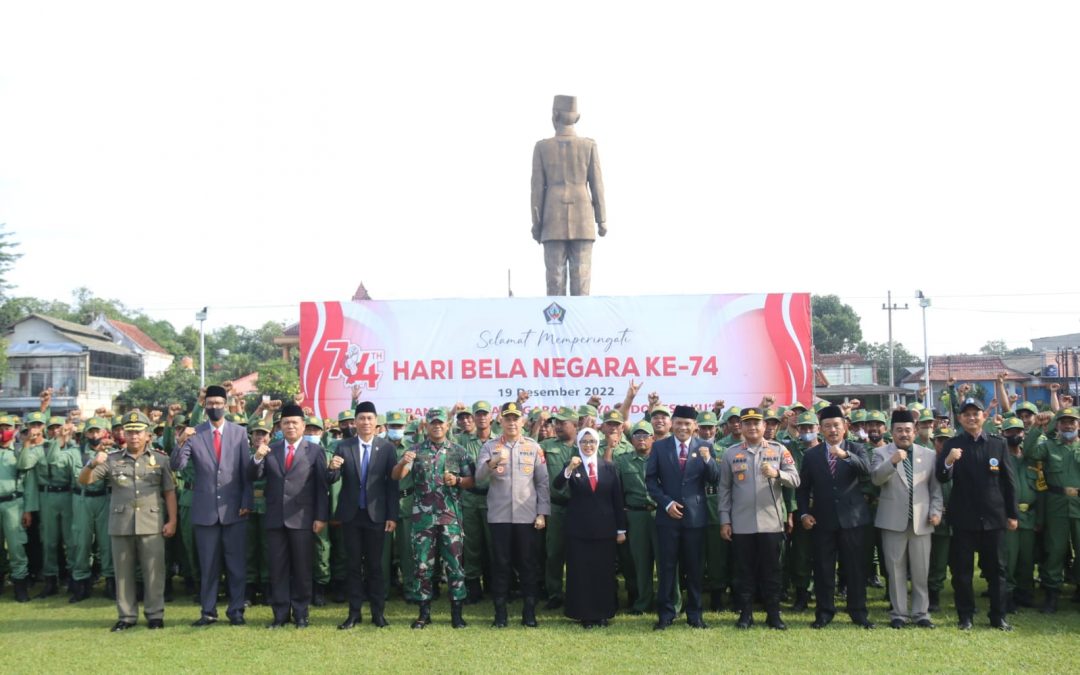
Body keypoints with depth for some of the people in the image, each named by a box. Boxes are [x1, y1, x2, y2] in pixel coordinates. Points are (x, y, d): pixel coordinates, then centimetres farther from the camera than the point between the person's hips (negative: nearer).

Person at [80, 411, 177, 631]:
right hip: (121, 525, 2)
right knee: (123, 572, 6)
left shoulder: (160, 460, 7)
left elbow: (170, 492, 5)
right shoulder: (112, 460, 8)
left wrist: (172, 521, -4)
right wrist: (92, 464, -17)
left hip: (152, 525, -1)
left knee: (153, 571, 1)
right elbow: (84, 480, 4)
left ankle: (155, 614, 10)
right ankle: (127, 616, 15)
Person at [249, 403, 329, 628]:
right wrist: (257, 458, -16)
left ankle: (300, 614, 14)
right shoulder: (269, 450, 10)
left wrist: (321, 517, -8)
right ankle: (280, 613, 13)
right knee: (278, 568, 6)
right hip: (275, 518, 2)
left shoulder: (315, 451, 3)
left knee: (302, 568, 4)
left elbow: (322, 487, -1)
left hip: (302, 519, -2)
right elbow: (253, 477, 4)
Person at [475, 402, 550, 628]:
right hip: (499, 515, 0)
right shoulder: (490, 446, 4)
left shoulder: (533, 447, 6)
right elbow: (479, 476, -10)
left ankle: (529, 612, 12)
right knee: (500, 563, 4)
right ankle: (500, 612, 11)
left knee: (527, 563, 4)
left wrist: (542, 513, -1)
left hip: (527, 516, 0)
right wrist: (492, 463, -31)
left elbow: (542, 482, 5)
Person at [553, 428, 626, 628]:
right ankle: (584, 614, 11)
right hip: (579, 528, -1)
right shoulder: (572, 466, 0)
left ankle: (603, 613, 17)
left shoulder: (609, 467, 5)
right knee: (580, 572, 2)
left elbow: (617, 499, 6)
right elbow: (558, 485, -18)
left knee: (604, 572, 6)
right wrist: (569, 469, -36)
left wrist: (621, 529, 4)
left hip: (605, 528, 1)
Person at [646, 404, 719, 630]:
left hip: (695, 516, 0)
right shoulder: (659, 447, 2)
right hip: (668, 515, 0)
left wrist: (707, 460, -23)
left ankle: (694, 614, 17)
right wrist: (666, 502, -9)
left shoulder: (705, 447, 2)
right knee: (667, 566, 4)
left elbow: (715, 480, -4)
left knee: (694, 567, 7)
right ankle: (665, 614, 11)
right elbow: (650, 479, 2)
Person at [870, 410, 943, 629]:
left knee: (921, 570, 5)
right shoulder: (881, 453, 2)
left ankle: (921, 613, 14)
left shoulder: (929, 454, 11)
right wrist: (892, 461, -29)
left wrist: (936, 511, 0)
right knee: (896, 569, 2)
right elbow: (876, 478, -14)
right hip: (893, 520, -2)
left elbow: (935, 487, 11)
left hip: (921, 521, 2)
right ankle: (898, 613, 9)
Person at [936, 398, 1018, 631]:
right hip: (963, 518, -1)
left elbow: (1008, 482, 8)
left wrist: (1013, 514, 6)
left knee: (996, 568, 7)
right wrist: (948, 461, -29)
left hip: (993, 516, 1)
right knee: (962, 569, 3)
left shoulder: (998, 444, 5)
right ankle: (965, 616, 13)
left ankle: (998, 616, 15)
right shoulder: (952, 444, 0)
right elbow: (942, 478, -8)